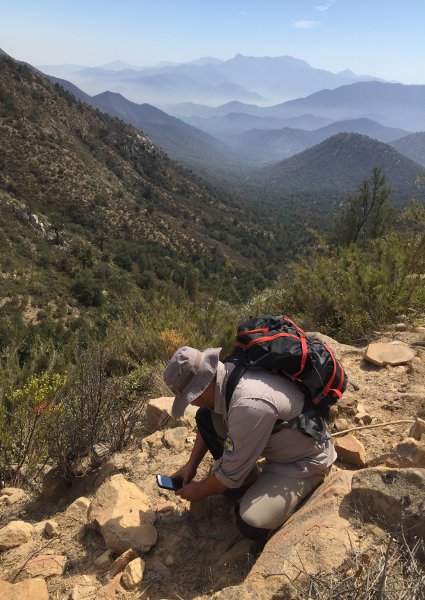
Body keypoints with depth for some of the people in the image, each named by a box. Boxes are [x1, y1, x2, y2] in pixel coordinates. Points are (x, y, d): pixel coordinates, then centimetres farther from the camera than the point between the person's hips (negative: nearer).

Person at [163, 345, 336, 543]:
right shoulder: (226, 373, -13)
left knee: (251, 524, -27)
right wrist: (191, 465, 7)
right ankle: (246, 481, 10)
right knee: (205, 418, -2)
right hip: (276, 442, 8)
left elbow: (229, 475, -24)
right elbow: (208, 426, 9)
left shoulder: (248, 404, -39)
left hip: (304, 460, -8)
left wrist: (198, 491, -6)